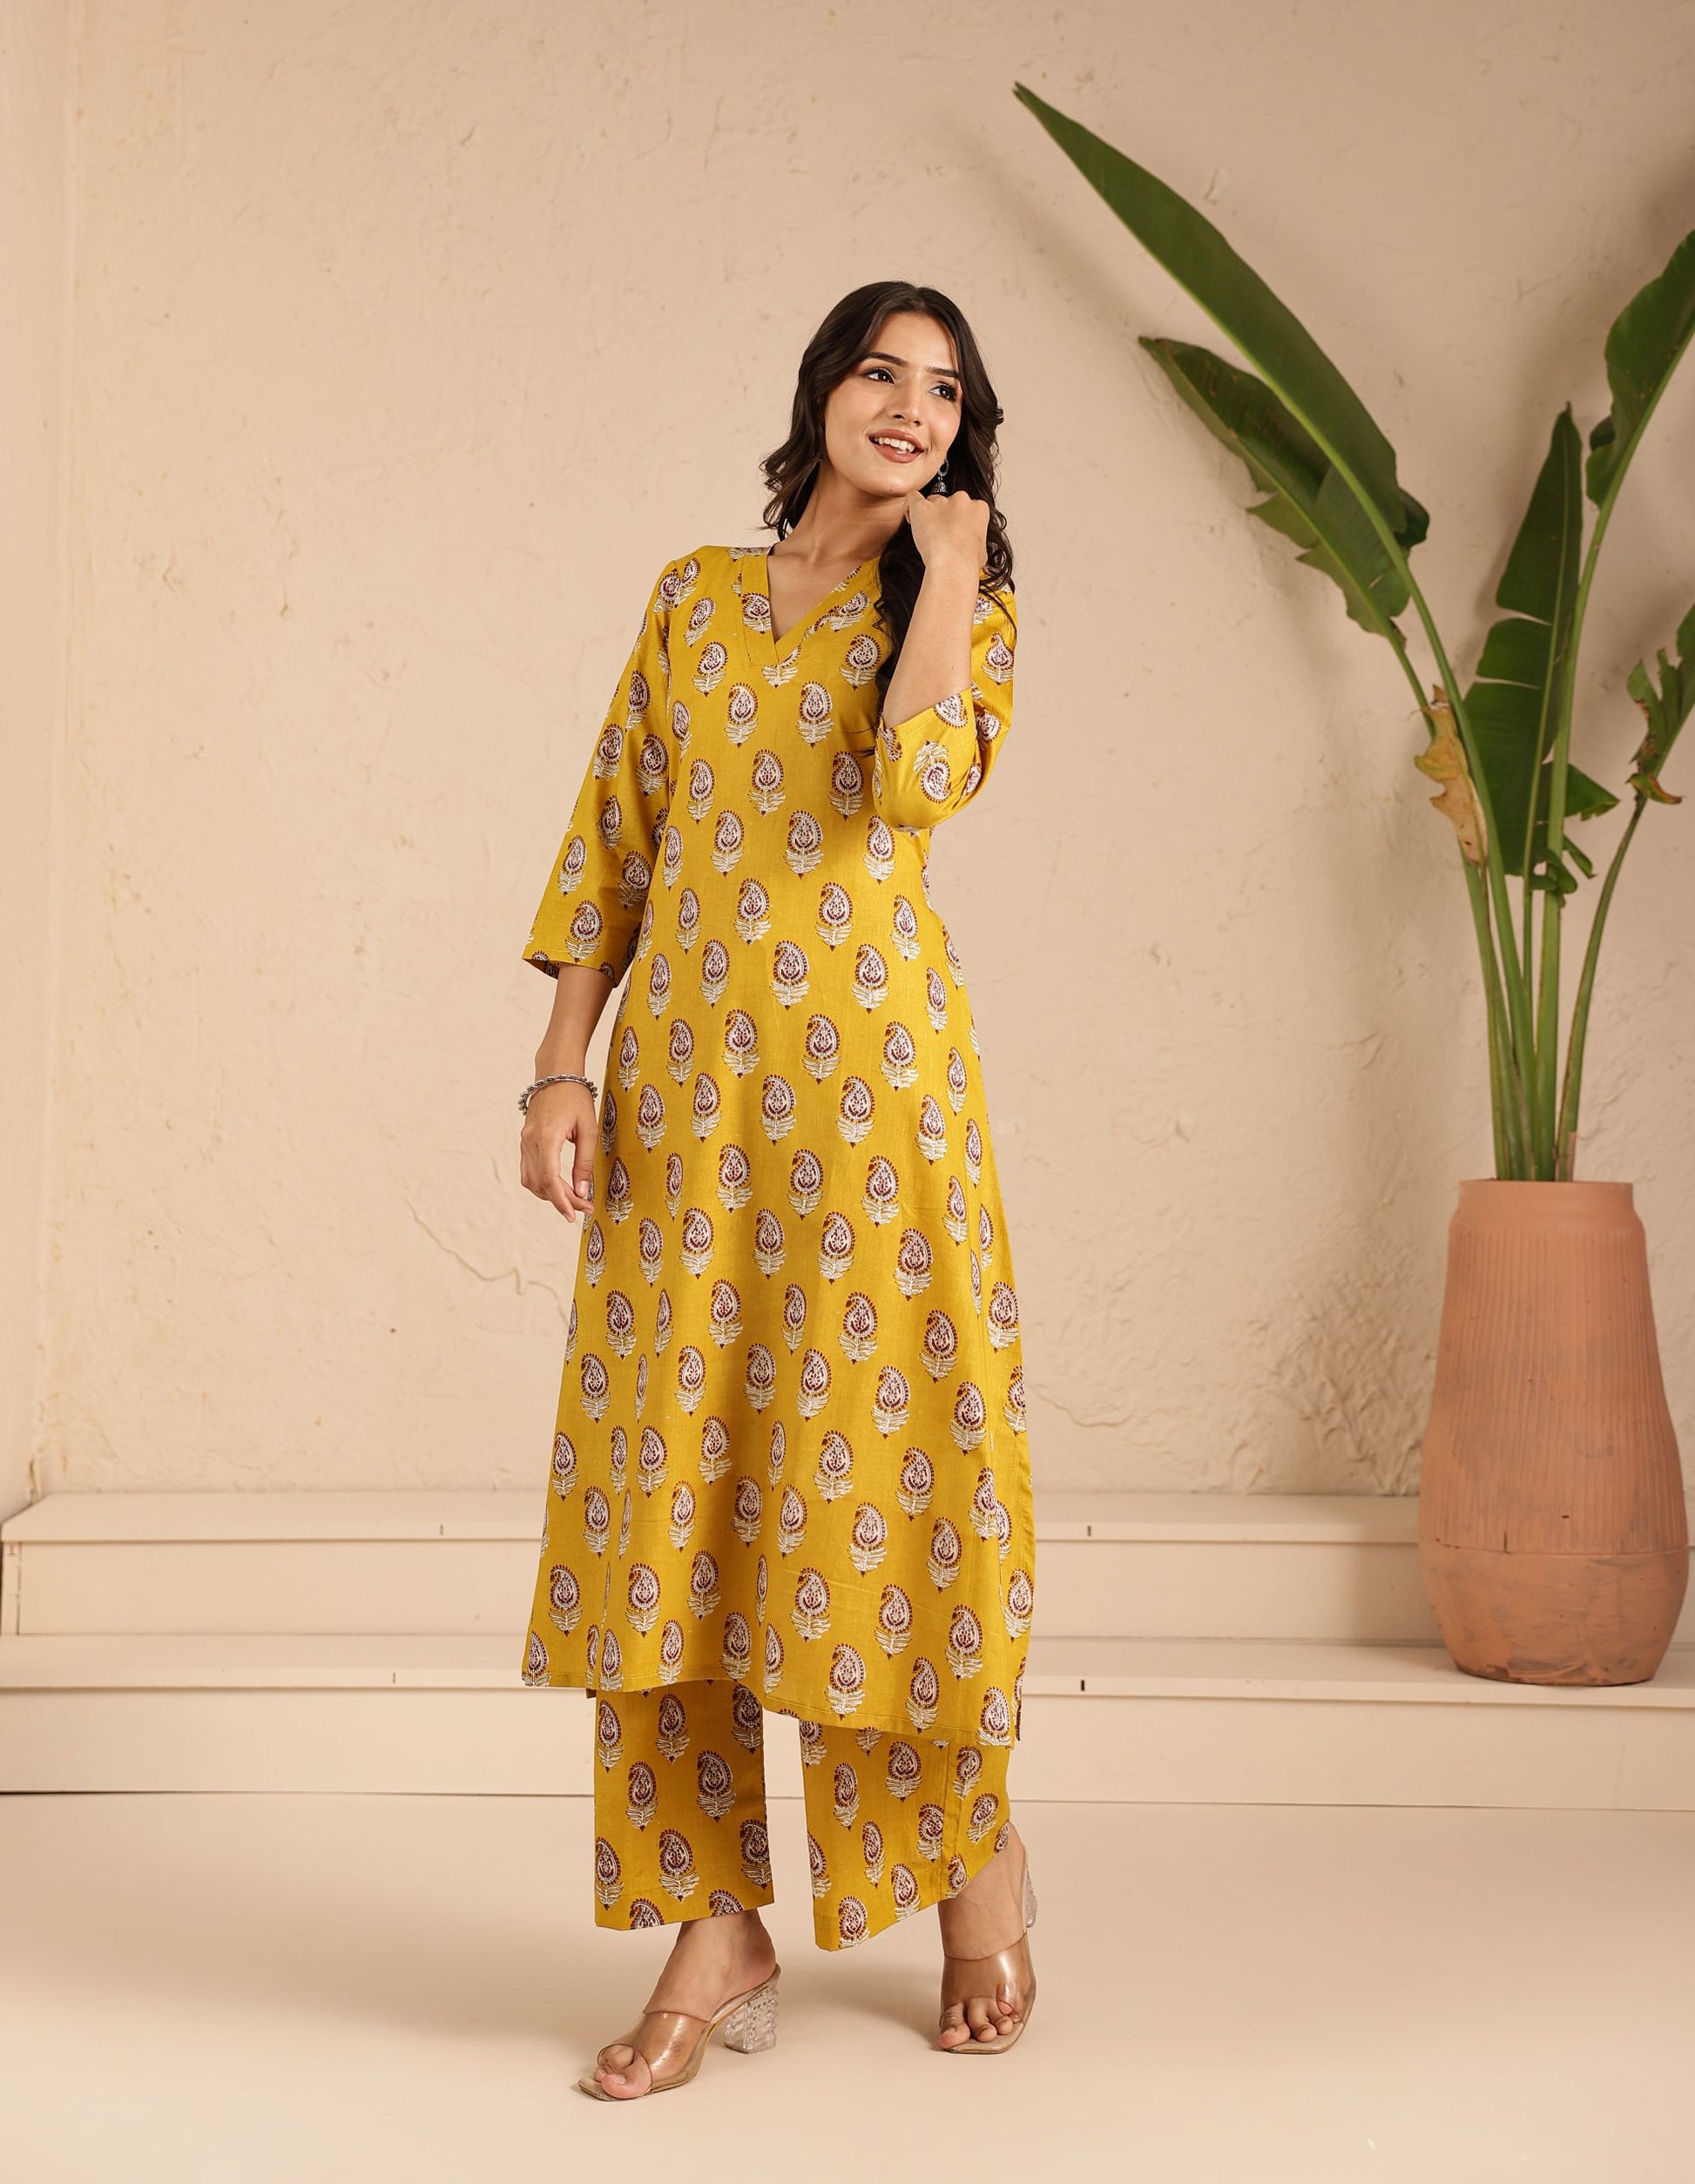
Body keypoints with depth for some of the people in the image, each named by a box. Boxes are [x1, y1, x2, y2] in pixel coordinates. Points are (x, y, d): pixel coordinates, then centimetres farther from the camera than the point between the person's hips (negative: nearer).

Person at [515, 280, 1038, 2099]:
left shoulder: (965, 608, 7)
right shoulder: (695, 594, 14)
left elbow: (920, 781, -16)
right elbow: (613, 838, 10)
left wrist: (945, 563, -5)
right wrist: (561, 1069, 1)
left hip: (868, 1073, -2)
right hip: (684, 1077, 3)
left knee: (872, 1441, 0)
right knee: (675, 1469, 0)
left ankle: (972, 1846, 23)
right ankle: (718, 1920, 10)